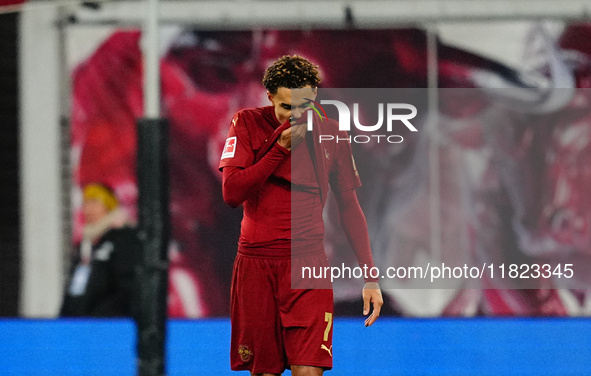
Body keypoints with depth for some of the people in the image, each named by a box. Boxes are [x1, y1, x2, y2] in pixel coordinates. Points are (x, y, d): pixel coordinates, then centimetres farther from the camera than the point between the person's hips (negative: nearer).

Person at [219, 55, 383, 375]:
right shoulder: (248, 124, 2)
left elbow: (348, 207, 12)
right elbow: (231, 193, -9)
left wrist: (369, 276, 7)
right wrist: (281, 148, -14)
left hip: (308, 263, 0)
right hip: (256, 262, 0)